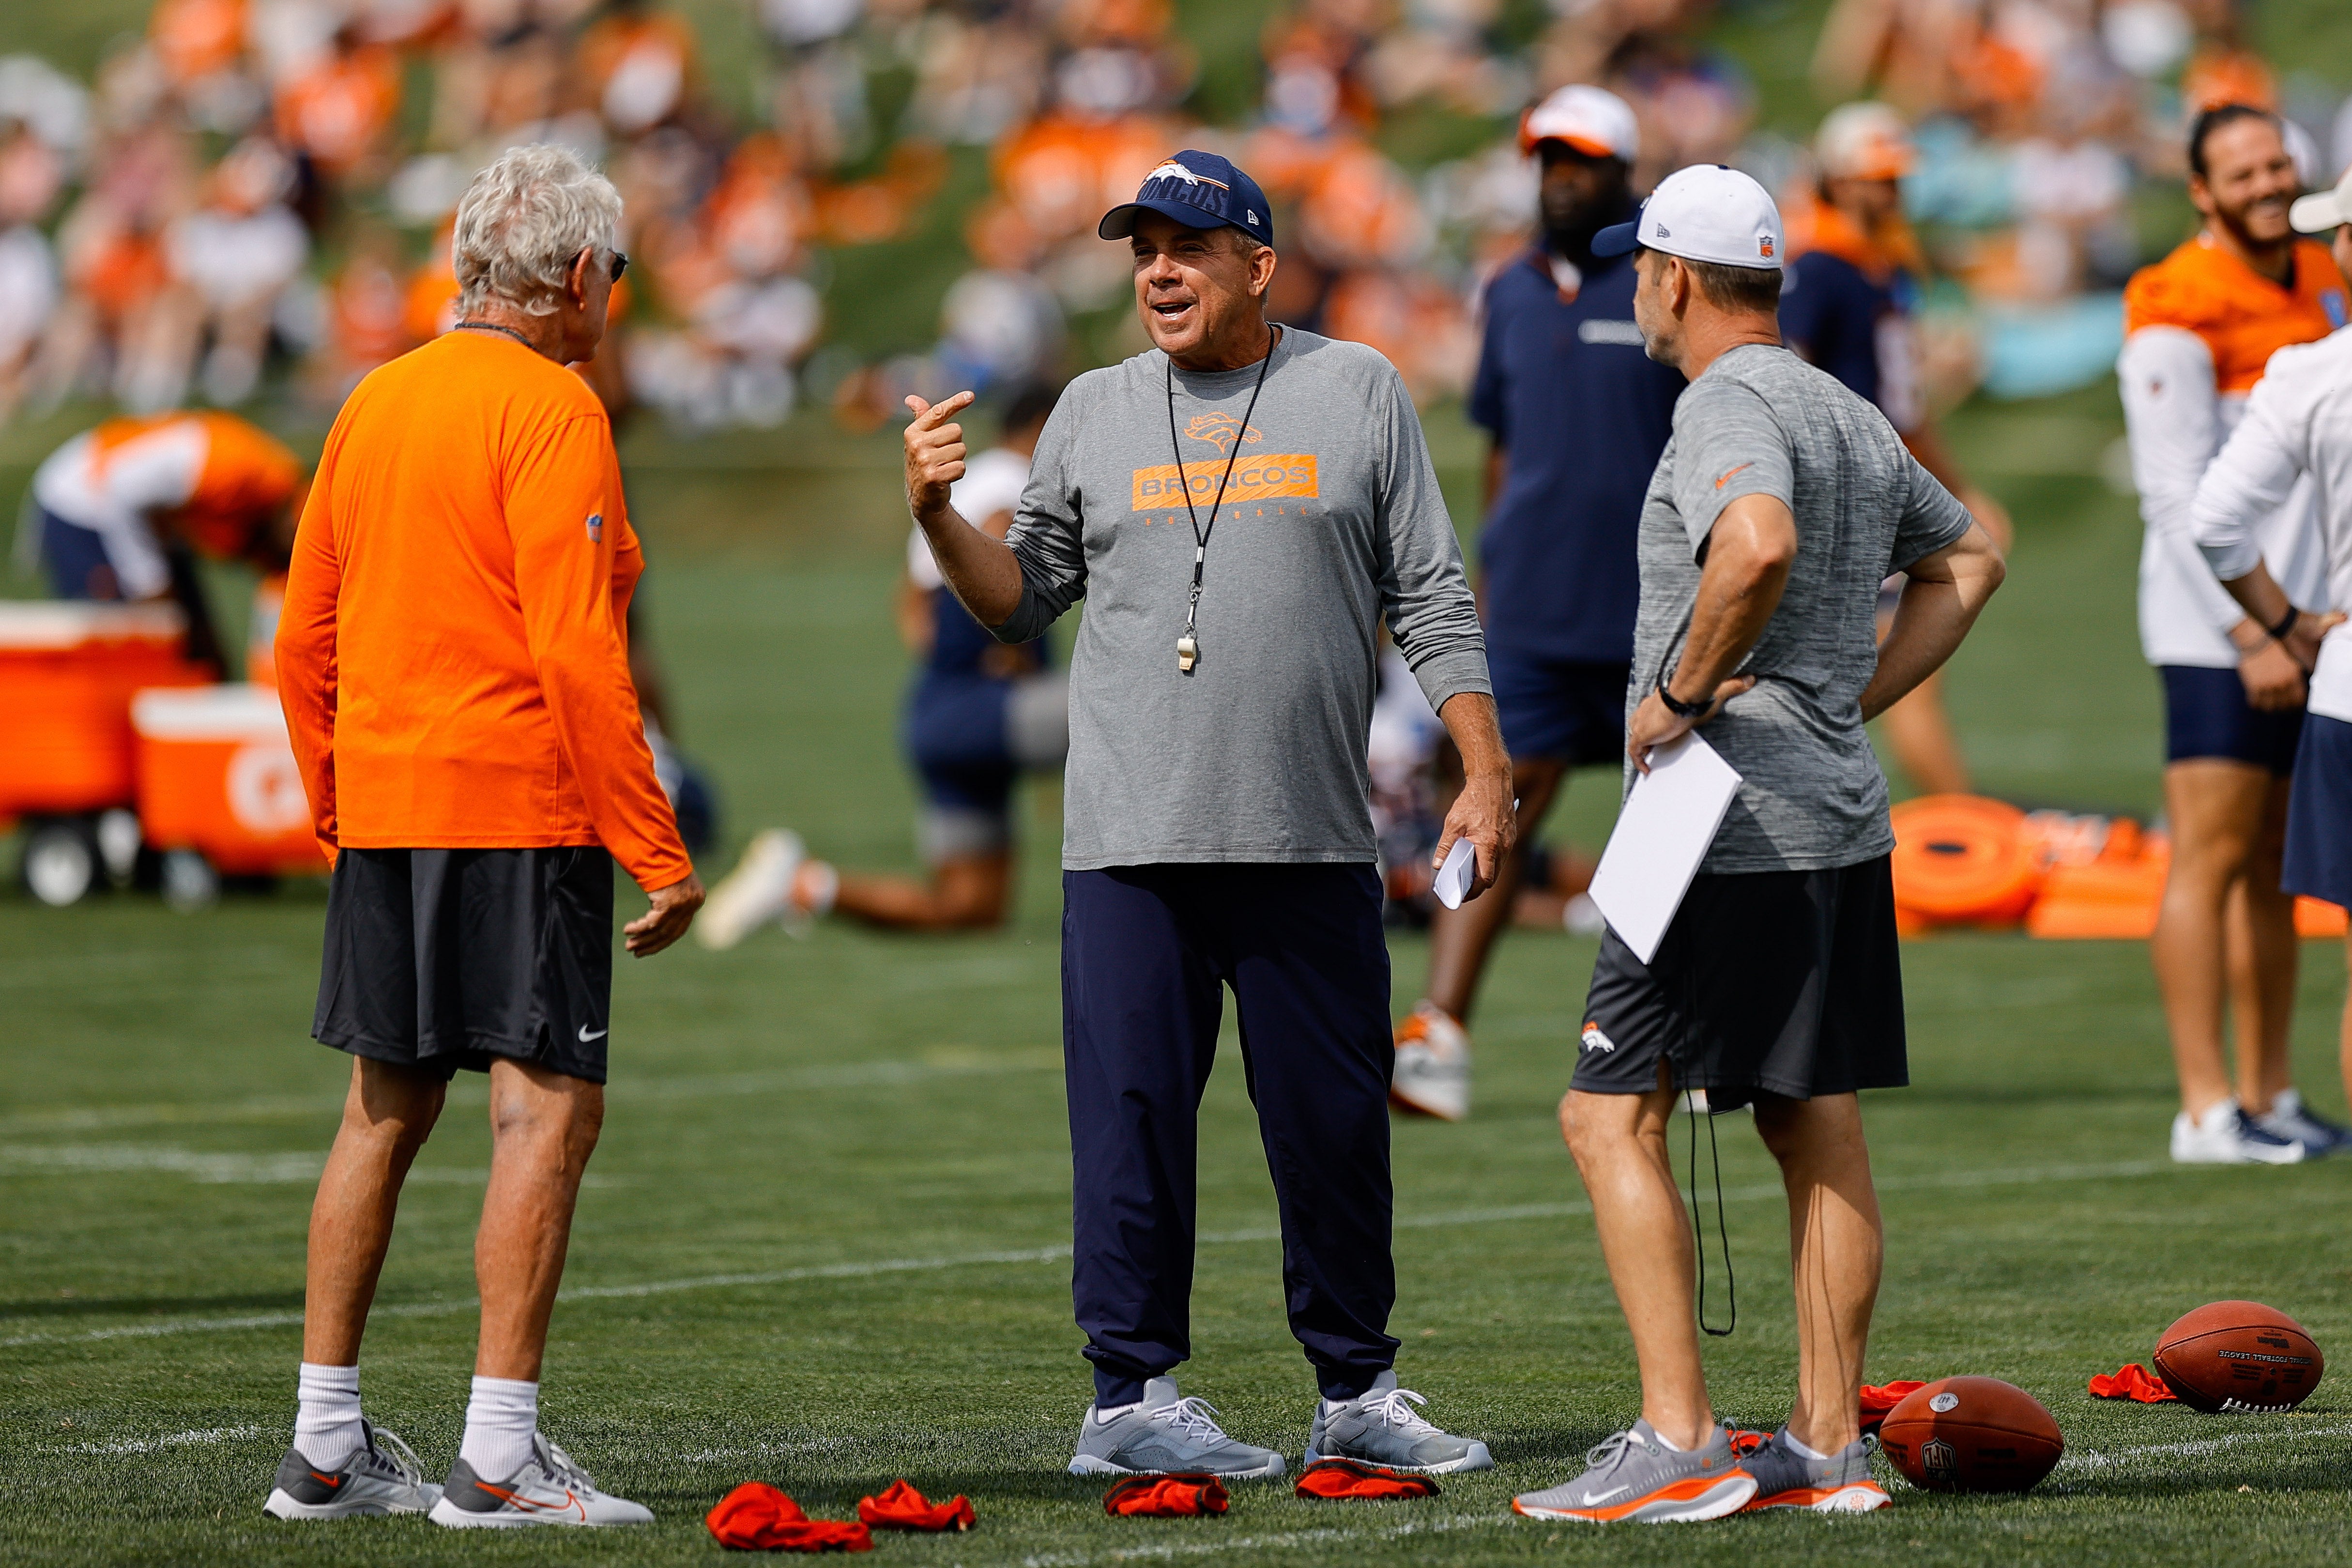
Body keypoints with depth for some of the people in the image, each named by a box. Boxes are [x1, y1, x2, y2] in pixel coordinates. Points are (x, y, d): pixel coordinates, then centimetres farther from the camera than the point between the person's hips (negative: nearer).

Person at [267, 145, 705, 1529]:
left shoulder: (375, 402, 13)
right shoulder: (551, 408, -10)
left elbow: (305, 639, 16)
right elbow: (576, 651, -17)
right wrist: (657, 851, -15)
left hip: (380, 806, 8)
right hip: (519, 808, -8)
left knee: (385, 1108, 14)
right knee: (548, 1108, -6)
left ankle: (325, 1448, 16)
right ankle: (499, 1461, -11)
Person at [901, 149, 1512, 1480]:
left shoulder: (1360, 393, 7)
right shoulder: (1095, 413, 11)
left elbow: (1432, 602, 6)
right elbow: (1025, 602, 13)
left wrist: (1486, 773, -2)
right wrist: (938, 513, -4)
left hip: (1313, 845, 0)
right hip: (1131, 844, 0)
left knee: (1338, 1121, 4)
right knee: (1134, 1117, -2)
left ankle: (1359, 1392, 14)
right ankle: (1133, 1394, 4)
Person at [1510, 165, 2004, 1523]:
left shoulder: (1728, 405, -12)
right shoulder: (1855, 419, 17)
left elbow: (1760, 544, -33)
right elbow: (1969, 558, 31)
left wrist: (1679, 691, -20)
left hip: (1737, 833, -9)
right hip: (1844, 819, 9)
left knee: (1613, 1117, -7)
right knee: (1819, 1130, 11)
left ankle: (1680, 1443, -13)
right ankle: (1829, 1448, 12)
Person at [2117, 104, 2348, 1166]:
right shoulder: (2176, 319, -10)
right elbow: (2179, 499, -14)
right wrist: (2254, 635, -19)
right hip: (2217, 634, -8)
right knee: (2212, 856, -8)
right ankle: (2207, 1111, -10)